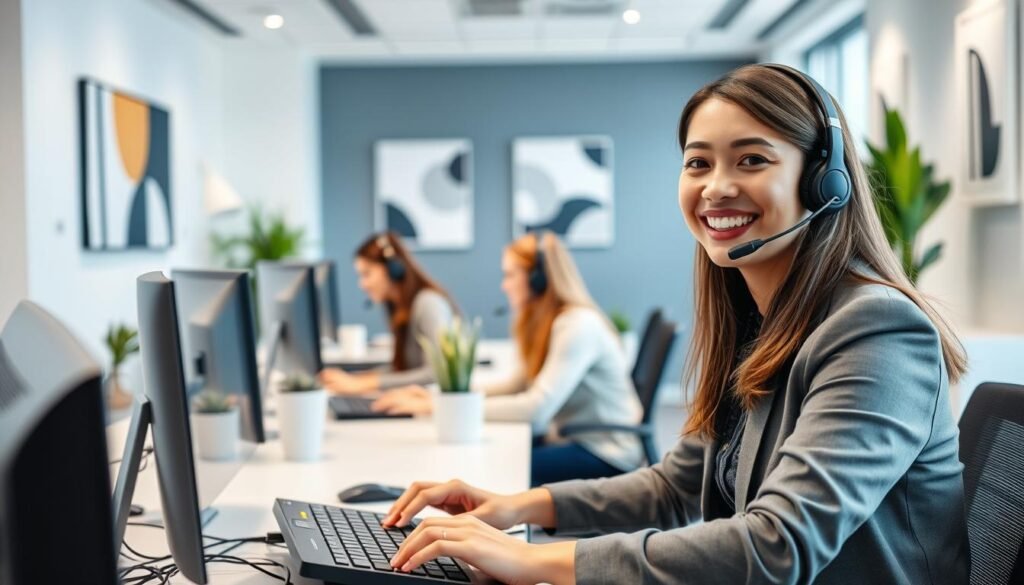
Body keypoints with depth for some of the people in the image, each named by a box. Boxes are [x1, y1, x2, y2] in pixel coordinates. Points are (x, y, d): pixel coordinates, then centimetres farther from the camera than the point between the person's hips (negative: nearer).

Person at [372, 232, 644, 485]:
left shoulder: (579, 325, -19)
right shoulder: (545, 323, 11)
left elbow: (536, 408, -27)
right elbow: (514, 386, 16)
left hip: (606, 453, -9)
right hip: (568, 438, 9)